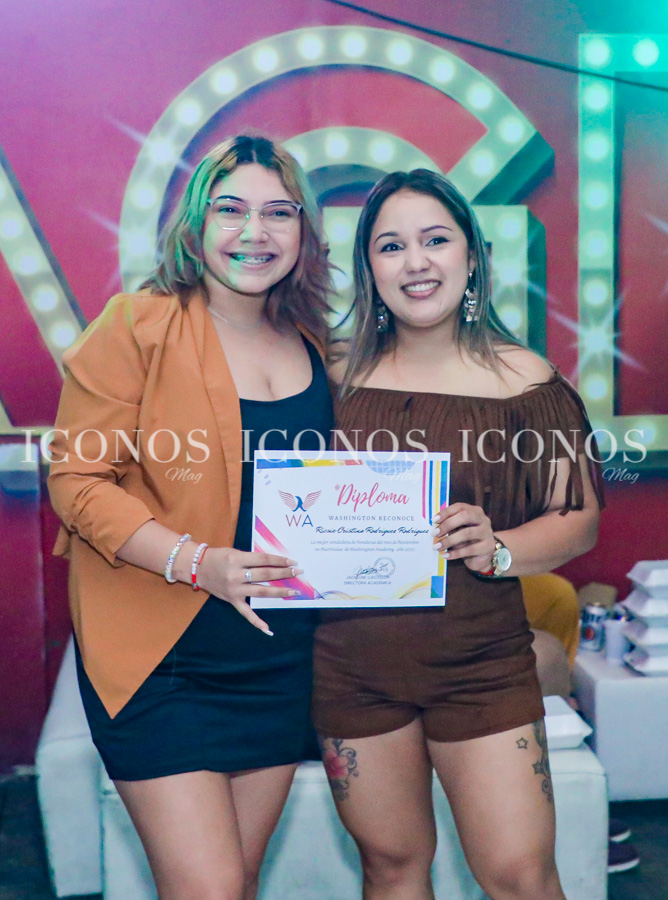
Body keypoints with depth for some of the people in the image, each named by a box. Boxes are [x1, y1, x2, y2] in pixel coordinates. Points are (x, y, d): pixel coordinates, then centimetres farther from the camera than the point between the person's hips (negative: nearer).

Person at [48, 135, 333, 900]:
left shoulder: (313, 345, 8)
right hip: (160, 660, -5)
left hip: (279, 657, 6)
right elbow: (76, 478, -13)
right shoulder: (138, 327, -10)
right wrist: (198, 562, -24)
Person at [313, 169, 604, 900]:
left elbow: (579, 518, 0)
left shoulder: (523, 379, -3)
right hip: (352, 664, 2)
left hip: (481, 666, -1)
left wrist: (498, 550, -18)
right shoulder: (338, 374, 2)